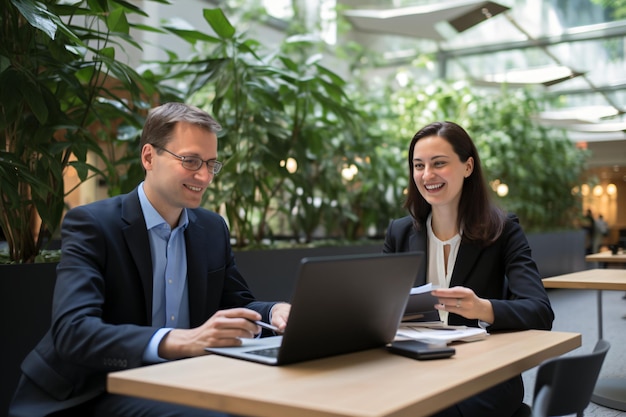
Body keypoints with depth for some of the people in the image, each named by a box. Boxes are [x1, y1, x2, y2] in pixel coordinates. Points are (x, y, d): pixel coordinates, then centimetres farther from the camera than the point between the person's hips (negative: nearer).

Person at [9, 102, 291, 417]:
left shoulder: (213, 228, 7)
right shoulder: (91, 224, -13)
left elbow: (237, 304, 14)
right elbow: (71, 331, -26)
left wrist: (274, 312, -12)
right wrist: (184, 341, -41)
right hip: (97, 391, -6)